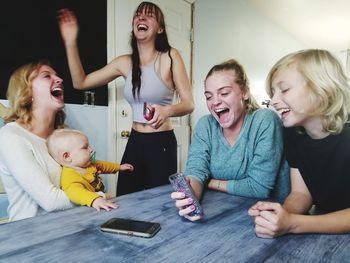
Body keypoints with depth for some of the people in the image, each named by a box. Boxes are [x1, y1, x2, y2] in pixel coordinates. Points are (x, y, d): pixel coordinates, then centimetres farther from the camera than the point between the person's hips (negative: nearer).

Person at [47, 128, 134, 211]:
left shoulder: (86, 164, 5)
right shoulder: (69, 176, -22)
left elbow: (101, 165, 24)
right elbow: (75, 191, -42)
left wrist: (119, 167, 32)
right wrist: (95, 200, -57)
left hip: (103, 200, 9)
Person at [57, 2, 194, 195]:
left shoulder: (170, 57, -7)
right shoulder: (125, 63, 4)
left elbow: (188, 104, -10)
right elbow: (80, 82, 6)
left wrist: (167, 110, -31)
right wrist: (70, 43, -2)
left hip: (162, 143, -3)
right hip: (134, 142, 4)